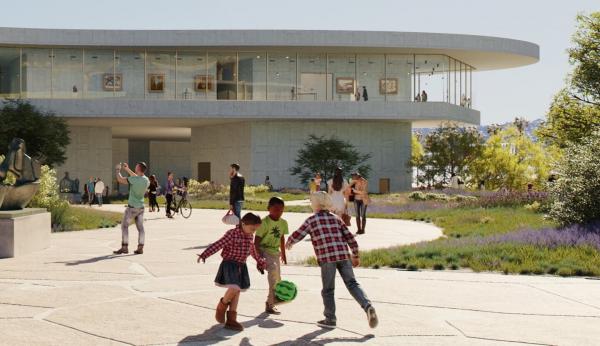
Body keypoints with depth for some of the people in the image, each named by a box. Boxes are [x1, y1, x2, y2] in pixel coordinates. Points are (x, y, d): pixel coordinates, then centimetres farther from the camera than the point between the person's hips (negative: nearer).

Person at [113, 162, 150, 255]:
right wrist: (127, 169, 27)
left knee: (124, 226, 2)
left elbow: (120, 179, -12)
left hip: (132, 207, -6)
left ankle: (124, 247, -1)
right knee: (140, 227, 6)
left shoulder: (133, 179, -19)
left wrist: (118, 170, 5)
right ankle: (140, 248, 4)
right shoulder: (146, 180, 3)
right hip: (141, 207, 6)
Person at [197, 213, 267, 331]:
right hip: (229, 265, -7)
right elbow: (218, 245, -18)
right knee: (234, 288, -23)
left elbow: (252, 251, 26)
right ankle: (222, 305, 7)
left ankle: (231, 320, 14)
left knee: (237, 292, 8)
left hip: (241, 267, 7)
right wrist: (204, 255, -26)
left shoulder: (249, 237, 8)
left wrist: (260, 261, 38)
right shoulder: (232, 234, -14)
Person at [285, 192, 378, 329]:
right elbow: (349, 237, 13)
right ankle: (367, 306, -17)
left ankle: (330, 319, 14)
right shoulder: (336, 219, 17)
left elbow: (296, 236, 8)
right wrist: (356, 256, 22)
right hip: (343, 255, 3)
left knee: (328, 290, 9)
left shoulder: (311, 220, 6)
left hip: (327, 258, -3)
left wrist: (288, 243, 30)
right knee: (352, 284, 4)